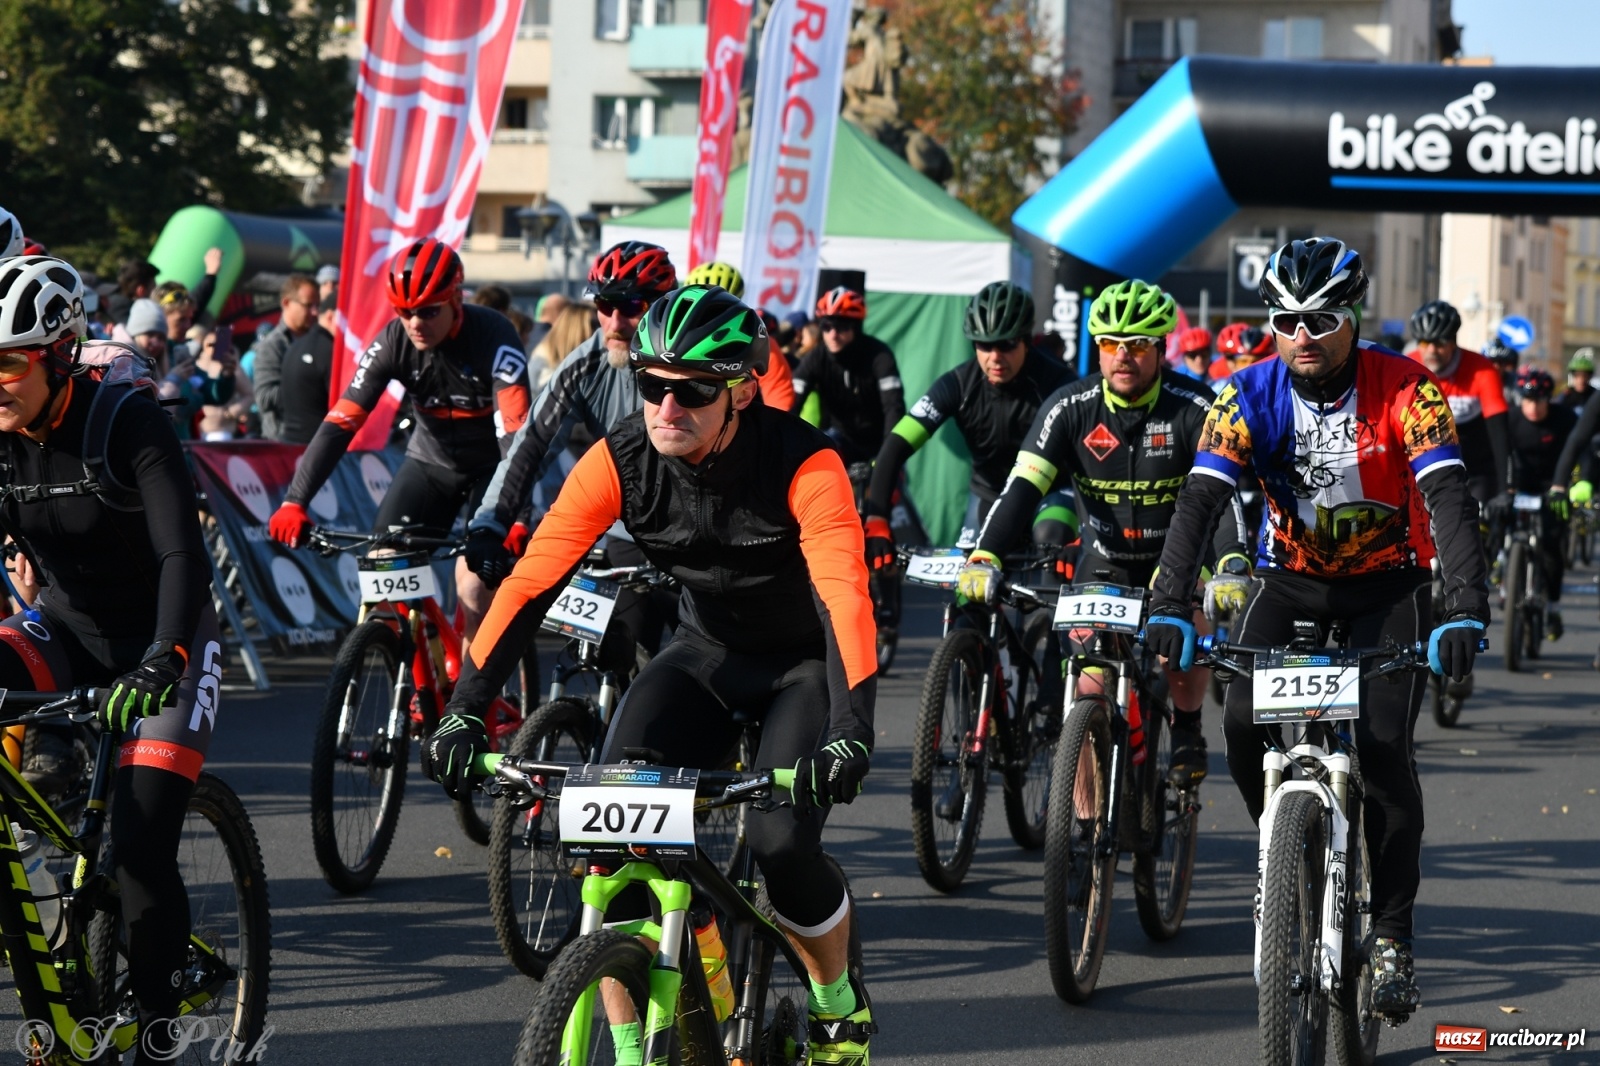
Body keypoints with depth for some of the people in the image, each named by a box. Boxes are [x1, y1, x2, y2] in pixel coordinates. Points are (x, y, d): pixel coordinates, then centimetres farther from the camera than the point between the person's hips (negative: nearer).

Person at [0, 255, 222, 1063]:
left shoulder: (129, 425, -23)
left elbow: (183, 554, -32)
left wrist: (159, 663, -47)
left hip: (157, 641, -5)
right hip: (65, 630, 5)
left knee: (141, 852, -16)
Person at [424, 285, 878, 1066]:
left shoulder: (803, 465, -29)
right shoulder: (619, 462, -19)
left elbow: (844, 596, -39)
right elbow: (530, 582, -22)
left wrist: (851, 731, -52)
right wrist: (464, 712, -31)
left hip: (805, 663, -4)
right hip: (706, 653, 4)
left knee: (779, 841, -24)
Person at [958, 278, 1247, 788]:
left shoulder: (1193, 408, -20)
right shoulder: (1071, 407, -16)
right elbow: (1023, 487, -23)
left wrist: (1233, 567, -47)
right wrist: (985, 558, -39)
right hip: (1104, 559, 1)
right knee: (1089, 688, -8)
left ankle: (1186, 730, 8)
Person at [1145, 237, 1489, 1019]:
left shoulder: (1403, 391, -22)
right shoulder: (1252, 395, -17)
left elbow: (1449, 500, -31)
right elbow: (1199, 501, -24)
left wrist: (1466, 614, -44)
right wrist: (1168, 609, -38)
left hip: (1387, 581, -2)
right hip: (1290, 577, 2)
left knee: (1383, 748, -19)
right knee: (1243, 726, -20)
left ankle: (1393, 937, -7)